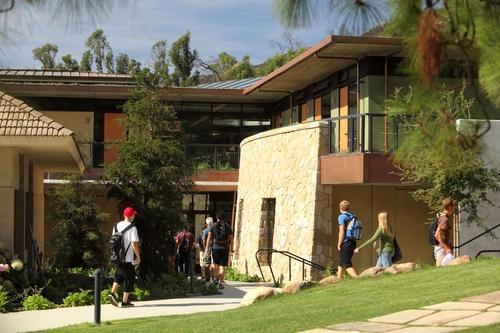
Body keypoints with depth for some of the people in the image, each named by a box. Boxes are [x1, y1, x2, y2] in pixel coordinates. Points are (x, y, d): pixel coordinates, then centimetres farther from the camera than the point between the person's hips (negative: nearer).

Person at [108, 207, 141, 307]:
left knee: (119, 276, 21)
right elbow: (134, 244, -19)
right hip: (129, 259, -6)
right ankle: (124, 301, 7)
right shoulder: (132, 228, -14)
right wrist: (138, 256, -8)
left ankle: (113, 293, 2)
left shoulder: (116, 226, 7)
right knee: (129, 279, 4)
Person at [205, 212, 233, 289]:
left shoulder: (213, 226, 1)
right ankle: (220, 282, -3)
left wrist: (207, 248, -1)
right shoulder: (228, 226, 2)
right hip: (225, 248, 0)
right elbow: (231, 238, 2)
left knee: (215, 263, 20)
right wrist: (231, 248, 12)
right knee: (222, 265, 2)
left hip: (215, 247, 0)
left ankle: (218, 278, 11)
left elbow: (209, 237, -3)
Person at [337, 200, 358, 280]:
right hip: (353, 242, 8)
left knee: (346, 264, -8)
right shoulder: (353, 216, 13)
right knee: (341, 263, 19)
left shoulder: (342, 216, -9)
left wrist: (339, 244, -9)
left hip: (345, 243, -8)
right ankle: (339, 280, 25)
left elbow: (342, 232, -16)